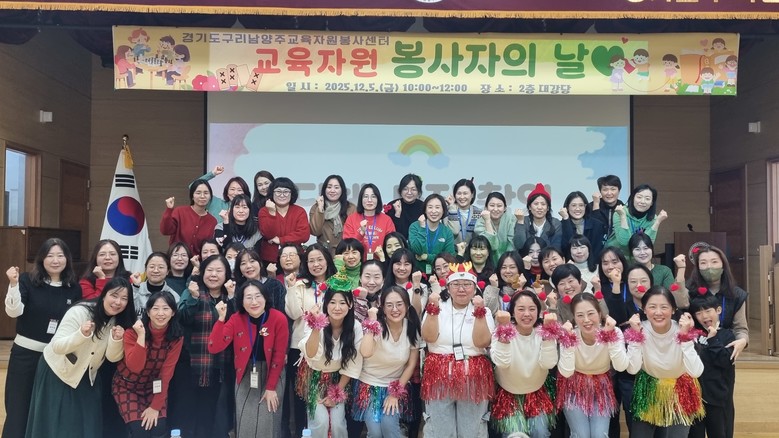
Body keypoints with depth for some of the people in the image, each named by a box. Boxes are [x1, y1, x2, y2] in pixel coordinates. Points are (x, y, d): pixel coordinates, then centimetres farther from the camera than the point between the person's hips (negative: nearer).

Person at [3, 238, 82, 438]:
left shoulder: (74, 288, 1)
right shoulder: (27, 280, -6)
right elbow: (14, 311, -17)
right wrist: (13, 284, -29)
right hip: (25, 353, -2)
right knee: (18, 408, 4)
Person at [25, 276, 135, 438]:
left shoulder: (121, 321, -9)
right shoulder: (80, 312, -23)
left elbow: (113, 357, -9)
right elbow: (56, 346, -26)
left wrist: (116, 340, -29)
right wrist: (82, 334, -43)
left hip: (87, 378, 4)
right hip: (57, 374, -4)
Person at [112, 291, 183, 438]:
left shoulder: (176, 337, -14)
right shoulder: (133, 331, -20)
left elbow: (166, 372, -15)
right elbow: (135, 366, -29)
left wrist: (155, 406, -17)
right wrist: (141, 336, -37)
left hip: (154, 388, 2)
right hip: (127, 386, -2)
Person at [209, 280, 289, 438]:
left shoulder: (279, 318, -16)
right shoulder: (236, 319, -10)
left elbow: (279, 355, -11)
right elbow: (213, 348, -17)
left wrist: (271, 388, -10)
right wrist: (221, 318, -27)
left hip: (272, 374, -2)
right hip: (246, 376, 2)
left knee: (268, 422, -3)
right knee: (245, 424, 2)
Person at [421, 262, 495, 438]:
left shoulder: (483, 311, 2)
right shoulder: (437, 308, 3)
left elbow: (481, 342, -12)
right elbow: (429, 337, -11)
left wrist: (479, 311, -18)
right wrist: (433, 308, -16)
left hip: (473, 378, 0)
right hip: (439, 377, 0)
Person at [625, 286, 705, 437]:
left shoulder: (682, 330, -18)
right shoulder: (641, 330, -17)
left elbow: (695, 372, -28)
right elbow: (632, 369, -26)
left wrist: (685, 336, -31)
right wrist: (636, 334, -29)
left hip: (679, 395, 0)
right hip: (648, 393, 1)